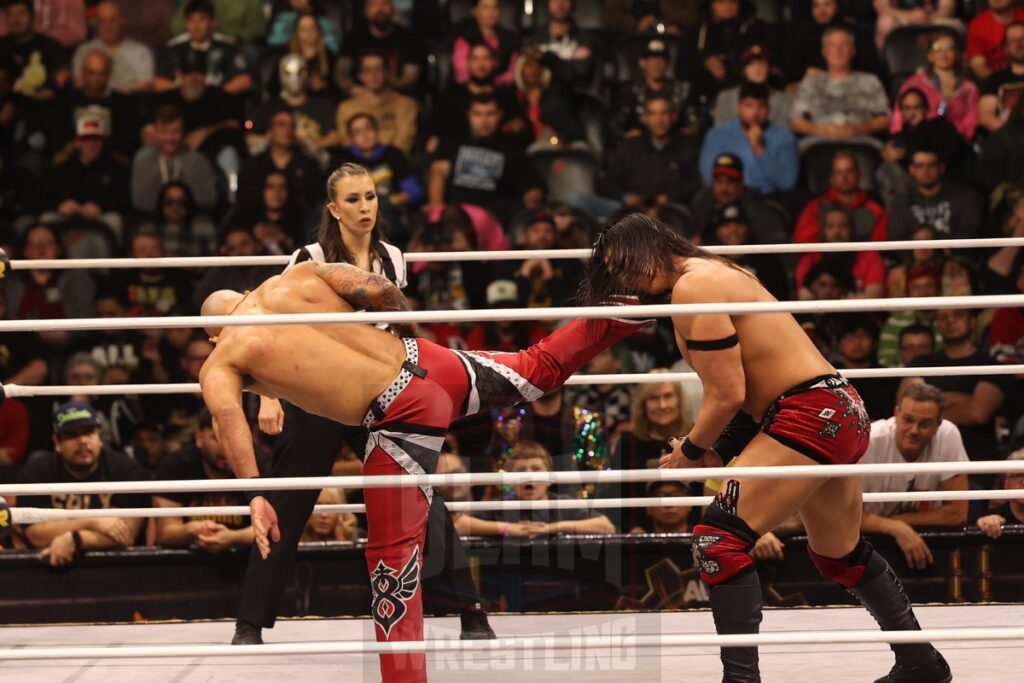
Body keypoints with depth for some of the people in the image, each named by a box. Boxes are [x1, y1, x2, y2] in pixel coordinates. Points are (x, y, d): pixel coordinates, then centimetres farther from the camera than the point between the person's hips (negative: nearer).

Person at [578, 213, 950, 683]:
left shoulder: (692, 286, -14)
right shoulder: (713, 272, 17)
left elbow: (727, 395, -17)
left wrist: (690, 451, -2)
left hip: (808, 415, -11)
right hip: (843, 412, 11)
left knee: (719, 538, -16)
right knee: (840, 554, 26)